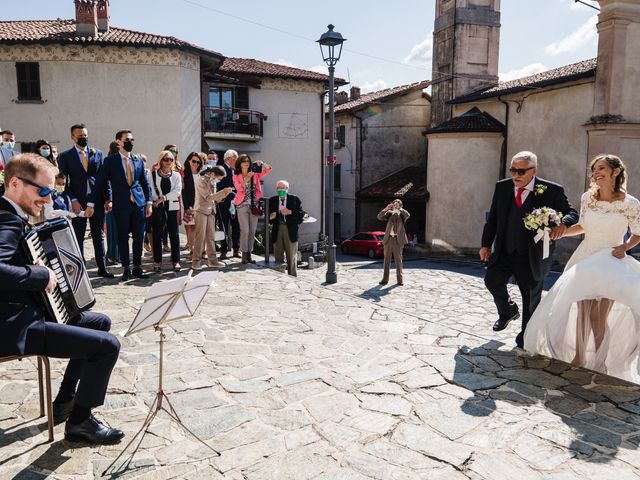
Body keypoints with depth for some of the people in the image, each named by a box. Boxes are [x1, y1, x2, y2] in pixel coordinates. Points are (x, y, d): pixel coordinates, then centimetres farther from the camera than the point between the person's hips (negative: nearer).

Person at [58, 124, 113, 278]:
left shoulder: (97, 153, 9)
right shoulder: (66, 156, 2)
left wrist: (108, 199, 0)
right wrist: (73, 200, -12)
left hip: (97, 200, 2)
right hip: (77, 201, -2)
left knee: (99, 235, 7)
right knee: (78, 236, 5)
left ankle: (102, 268, 14)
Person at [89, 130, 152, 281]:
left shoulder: (138, 161, 10)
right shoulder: (110, 161, -1)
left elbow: (145, 183, 13)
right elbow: (99, 182, -4)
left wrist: (149, 202, 6)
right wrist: (91, 203, -8)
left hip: (139, 203, 3)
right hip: (121, 204, -3)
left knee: (139, 236, 5)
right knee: (123, 237, 4)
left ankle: (137, 267, 17)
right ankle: (126, 268, 14)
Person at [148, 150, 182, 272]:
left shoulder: (176, 175, 7)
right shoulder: (152, 174, 4)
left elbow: (177, 191, -6)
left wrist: (162, 198, -14)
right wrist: (151, 203, -14)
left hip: (172, 207, 1)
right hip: (157, 207, -1)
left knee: (174, 234, 1)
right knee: (157, 235, 2)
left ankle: (176, 261, 8)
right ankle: (157, 261, 10)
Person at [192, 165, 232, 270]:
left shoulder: (212, 182, 13)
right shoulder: (201, 180, -12)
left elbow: (216, 198, 13)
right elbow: (208, 197, -18)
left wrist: (225, 193, -4)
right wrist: (223, 192, -19)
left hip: (211, 211, 7)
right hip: (201, 211, -7)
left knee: (210, 236, 8)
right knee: (200, 236, -5)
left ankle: (212, 259, 12)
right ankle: (196, 260, 1)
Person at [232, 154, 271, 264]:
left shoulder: (255, 174, 9)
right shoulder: (236, 176, 2)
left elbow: (268, 169, 0)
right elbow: (239, 188, -15)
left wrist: (261, 163, -18)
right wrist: (246, 178, -27)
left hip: (254, 205, 3)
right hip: (242, 205, -3)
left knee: (252, 231, 4)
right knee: (245, 230, -11)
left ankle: (249, 255, 12)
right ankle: (244, 255, -3)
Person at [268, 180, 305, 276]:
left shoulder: (294, 199, 3)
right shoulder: (272, 200, 9)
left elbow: (301, 214, -3)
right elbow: (268, 215, 11)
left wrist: (290, 212, -15)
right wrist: (270, 217, -11)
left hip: (290, 230, -2)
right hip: (277, 230, 2)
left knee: (292, 257, 4)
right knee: (278, 257, 7)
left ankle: (293, 277, 12)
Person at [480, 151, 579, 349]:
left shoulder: (552, 191, -9)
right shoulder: (502, 187, 2)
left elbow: (571, 212, -3)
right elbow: (493, 218, 7)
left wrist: (563, 223, -27)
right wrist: (486, 244, 5)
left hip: (532, 255, -3)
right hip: (504, 251, 3)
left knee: (531, 297, 8)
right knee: (491, 279, -7)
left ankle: (526, 334, 30)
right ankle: (508, 310, 24)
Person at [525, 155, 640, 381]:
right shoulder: (587, 197, 0)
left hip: (611, 262, -3)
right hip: (585, 258, 3)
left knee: (600, 316, -3)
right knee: (582, 312, 5)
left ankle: (601, 361, 17)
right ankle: (579, 356, 22)